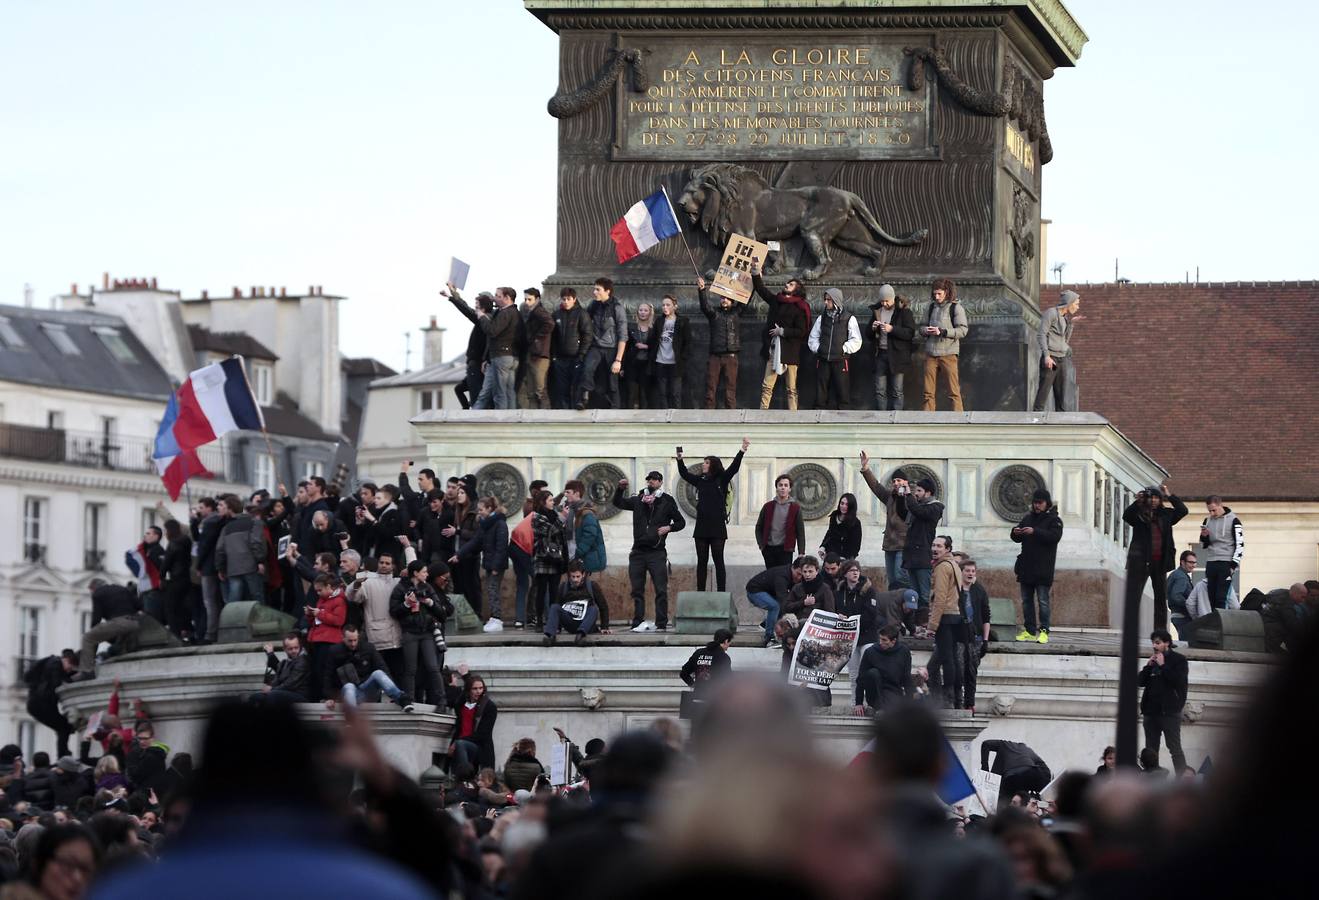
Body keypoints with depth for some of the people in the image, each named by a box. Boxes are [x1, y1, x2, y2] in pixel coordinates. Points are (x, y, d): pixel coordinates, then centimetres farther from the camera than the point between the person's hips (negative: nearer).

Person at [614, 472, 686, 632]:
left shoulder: (667, 502, 3)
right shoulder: (638, 501, 11)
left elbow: (681, 522, 9)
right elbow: (618, 503, 13)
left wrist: (669, 527, -10)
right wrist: (620, 489, -4)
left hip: (657, 552, -3)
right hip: (638, 551, 3)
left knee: (661, 590, -6)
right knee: (637, 590, 4)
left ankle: (661, 624, -4)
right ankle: (638, 622, 8)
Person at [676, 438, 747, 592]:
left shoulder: (722, 480, -1)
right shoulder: (700, 480, 11)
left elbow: (734, 468, -10)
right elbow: (684, 474, 23)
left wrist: (742, 451, -22)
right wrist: (679, 460, 11)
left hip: (717, 527, -4)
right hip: (702, 527, 4)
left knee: (718, 561, -2)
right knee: (701, 562, 6)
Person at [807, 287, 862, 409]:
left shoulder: (849, 319, 0)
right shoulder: (822, 318, 13)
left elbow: (856, 341, -4)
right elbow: (812, 338, 17)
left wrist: (843, 349, -11)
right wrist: (817, 348, 1)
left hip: (840, 361, -4)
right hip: (823, 361, 4)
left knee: (843, 393, -4)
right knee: (821, 393, 5)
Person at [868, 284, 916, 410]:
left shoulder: (903, 311, -4)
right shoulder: (877, 310, 11)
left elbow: (910, 333, -12)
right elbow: (869, 336, 17)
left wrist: (892, 329, -22)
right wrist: (873, 328, -6)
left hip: (897, 356, -5)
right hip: (880, 354, 5)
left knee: (896, 392, -1)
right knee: (879, 390, 3)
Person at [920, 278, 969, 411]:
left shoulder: (956, 308, -2)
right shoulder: (932, 307, 15)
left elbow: (963, 330, -9)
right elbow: (922, 327, 20)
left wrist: (942, 332, -18)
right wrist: (925, 330, -4)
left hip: (948, 354, -5)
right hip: (931, 354, 5)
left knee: (953, 392, -4)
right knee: (928, 392, 3)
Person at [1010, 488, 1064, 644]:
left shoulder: (1054, 519, -1)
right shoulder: (1028, 518, 14)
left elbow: (1055, 536, -18)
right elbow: (1017, 539, 15)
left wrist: (1035, 532, -27)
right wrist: (1015, 533, -9)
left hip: (1043, 570, -6)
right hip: (1026, 568, 6)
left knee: (1043, 601, -6)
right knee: (1026, 600, 8)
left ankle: (1044, 631, -4)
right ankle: (1029, 630, 13)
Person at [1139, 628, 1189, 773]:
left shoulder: (1178, 660, -2)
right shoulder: (1153, 660, 16)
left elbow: (1179, 681, -16)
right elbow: (1141, 681, 12)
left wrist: (1163, 666, -14)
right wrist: (1148, 666, -2)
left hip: (1169, 711, -7)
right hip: (1151, 711, 7)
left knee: (1175, 748, -10)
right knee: (1151, 750, 8)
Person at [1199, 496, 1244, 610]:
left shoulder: (1233, 520, -3)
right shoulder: (1208, 521, 12)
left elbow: (1240, 544, -5)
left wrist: (1234, 565, -12)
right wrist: (1204, 536, -3)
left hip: (1226, 564, -6)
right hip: (1210, 564, 6)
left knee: (1221, 597, -11)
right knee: (1210, 597, 3)